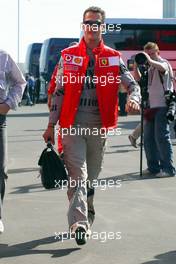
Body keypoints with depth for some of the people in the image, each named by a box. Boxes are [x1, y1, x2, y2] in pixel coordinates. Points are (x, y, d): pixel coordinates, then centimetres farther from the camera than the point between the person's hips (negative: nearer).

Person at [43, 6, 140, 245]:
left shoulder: (113, 58, 6)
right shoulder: (68, 56, 6)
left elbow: (132, 84, 2)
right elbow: (59, 91, 6)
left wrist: (134, 98, -22)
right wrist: (51, 125, 4)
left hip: (99, 125, 2)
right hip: (72, 123, -2)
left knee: (92, 176, 13)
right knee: (78, 174, -13)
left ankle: (85, 220, 31)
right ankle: (79, 223, -20)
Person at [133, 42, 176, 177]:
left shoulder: (164, 63, -3)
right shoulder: (149, 68, 18)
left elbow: (162, 68, -26)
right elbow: (139, 79, 12)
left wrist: (150, 60, -36)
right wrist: (136, 66, -3)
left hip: (162, 106, -7)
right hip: (150, 106, 8)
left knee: (161, 137, -9)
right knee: (148, 138, 7)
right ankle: (153, 167, 16)